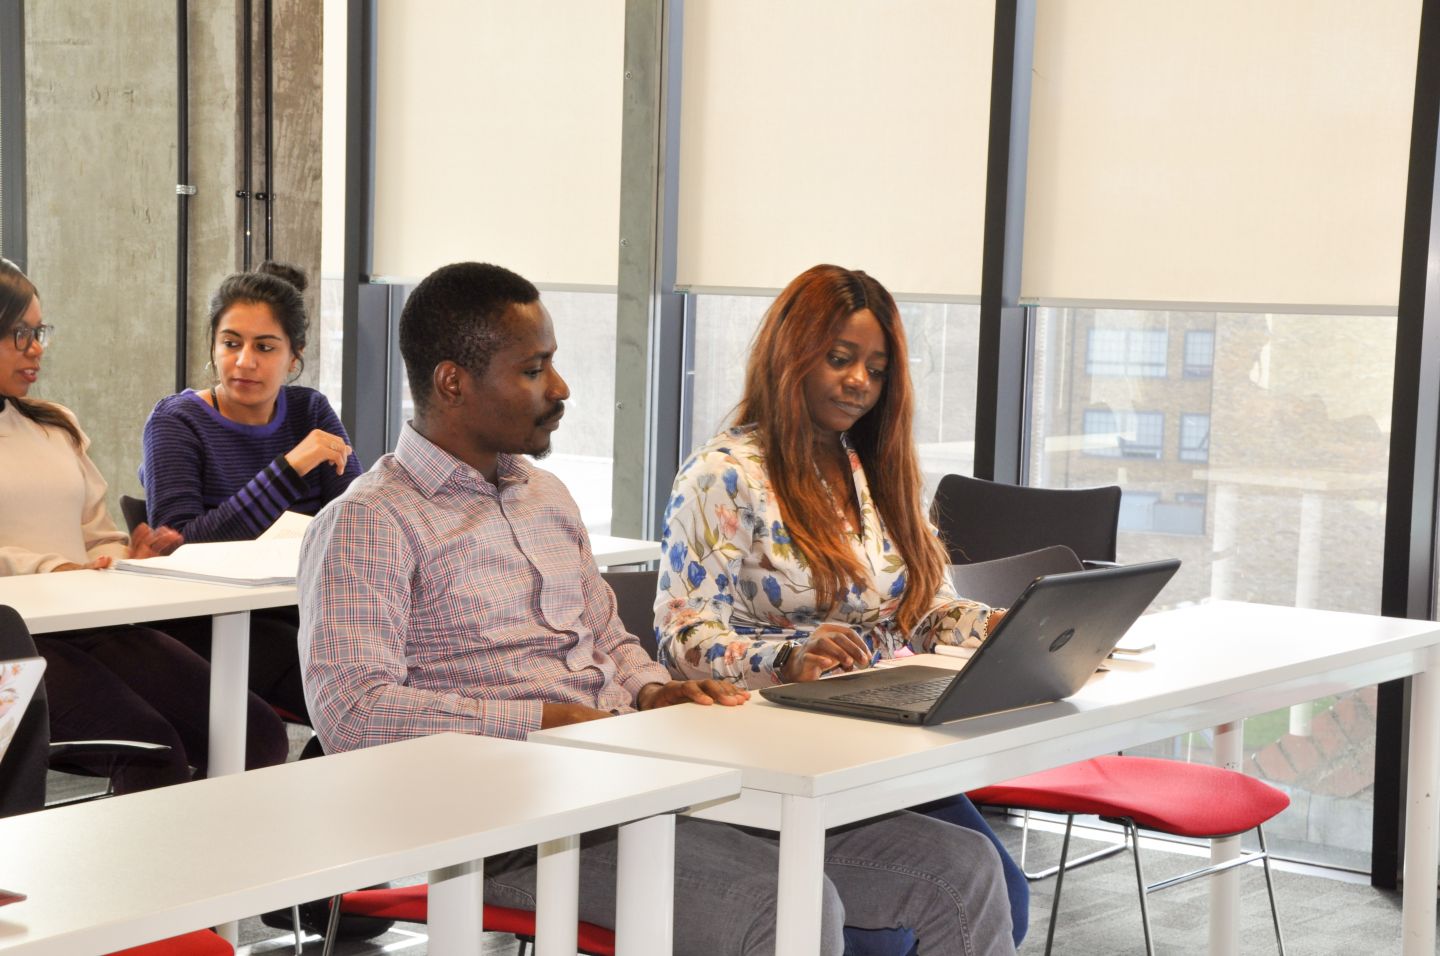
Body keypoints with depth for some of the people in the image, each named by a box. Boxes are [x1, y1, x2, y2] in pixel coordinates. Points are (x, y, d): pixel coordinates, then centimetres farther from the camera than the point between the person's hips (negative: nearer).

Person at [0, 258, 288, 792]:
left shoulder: (58, 427, 27)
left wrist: (126, 559, 3)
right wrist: (48, 570, -20)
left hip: (96, 624, 6)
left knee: (258, 734, -15)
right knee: (153, 748, -29)